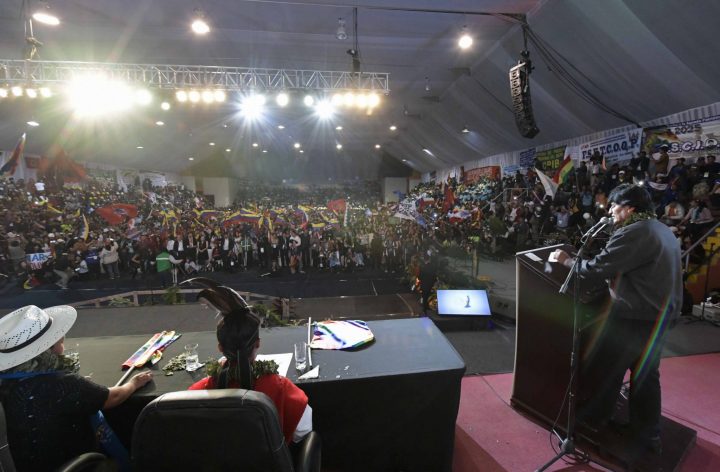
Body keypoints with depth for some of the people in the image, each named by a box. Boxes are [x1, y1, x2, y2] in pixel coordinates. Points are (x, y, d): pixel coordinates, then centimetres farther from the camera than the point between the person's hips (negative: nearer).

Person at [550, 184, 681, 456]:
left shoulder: (632, 233, -21)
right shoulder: (662, 230, 11)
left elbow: (596, 269, -22)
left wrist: (566, 261, -9)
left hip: (635, 316, -9)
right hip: (661, 316, 9)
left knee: (607, 368, 10)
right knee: (646, 374, 18)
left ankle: (594, 415, 28)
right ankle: (648, 436, 29)